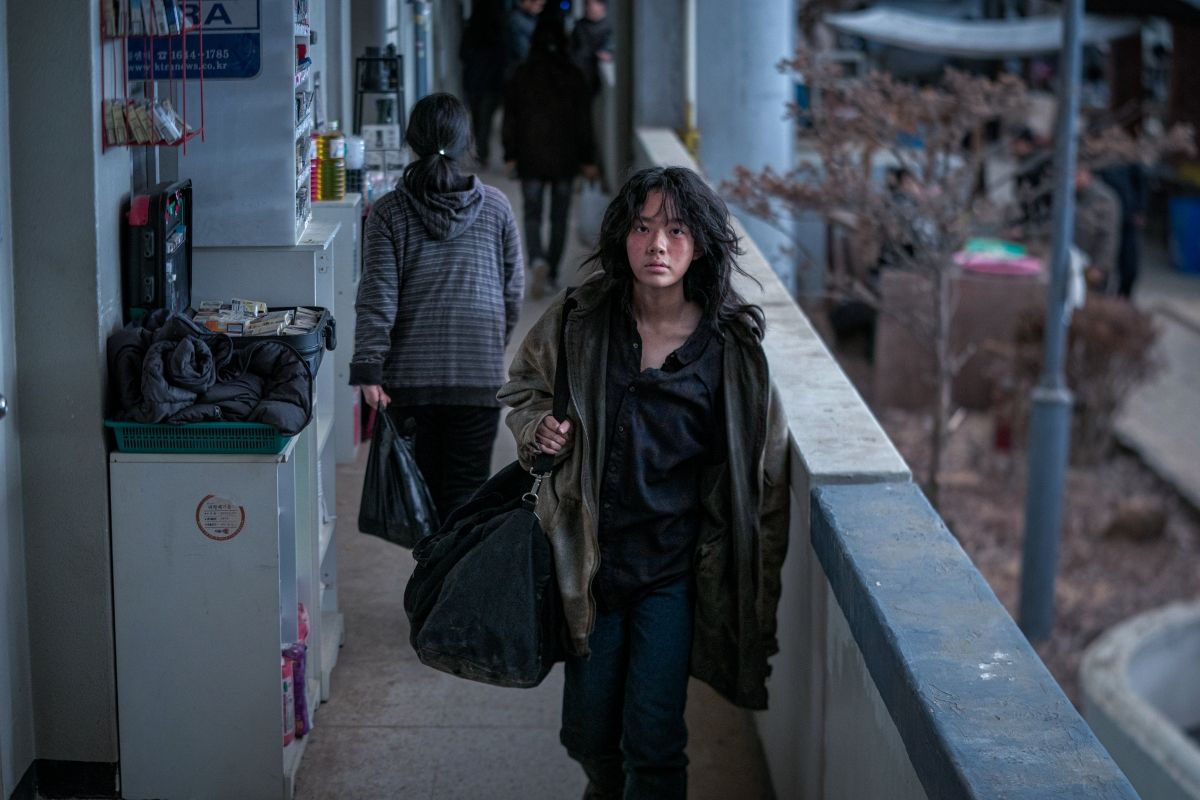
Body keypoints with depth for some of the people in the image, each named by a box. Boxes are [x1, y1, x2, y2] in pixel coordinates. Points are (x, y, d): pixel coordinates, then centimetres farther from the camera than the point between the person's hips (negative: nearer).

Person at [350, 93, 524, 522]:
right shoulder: (496, 207, 1)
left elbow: (378, 297, -8)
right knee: (465, 490, 2)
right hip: (479, 374, 0)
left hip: (410, 375, 0)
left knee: (423, 483, 14)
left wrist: (368, 369, -9)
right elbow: (513, 290, 7)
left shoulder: (388, 212, -3)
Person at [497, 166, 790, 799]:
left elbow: (761, 471, -2)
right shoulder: (579, 321, -6)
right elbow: (523, 387, 15)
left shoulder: (731, 345, -9)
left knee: (653, 741, -7)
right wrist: (536, 427, -9)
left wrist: (758, 596, -1)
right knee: (588, 734, 14)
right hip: (592, 554, 2)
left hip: (675, 570, -2)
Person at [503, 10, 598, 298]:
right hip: (565, 158, 0)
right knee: (559, 217, 12)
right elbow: (584, 120, -3)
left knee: (532, 214, 7)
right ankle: (552, 274, 15)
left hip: (531, 158, 0)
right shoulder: (574, 76, -4)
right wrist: (587, 159, 3)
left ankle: (538, 261, -19)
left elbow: (511, 118, -1)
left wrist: (510, 155, 8)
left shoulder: (522, 76, -4)